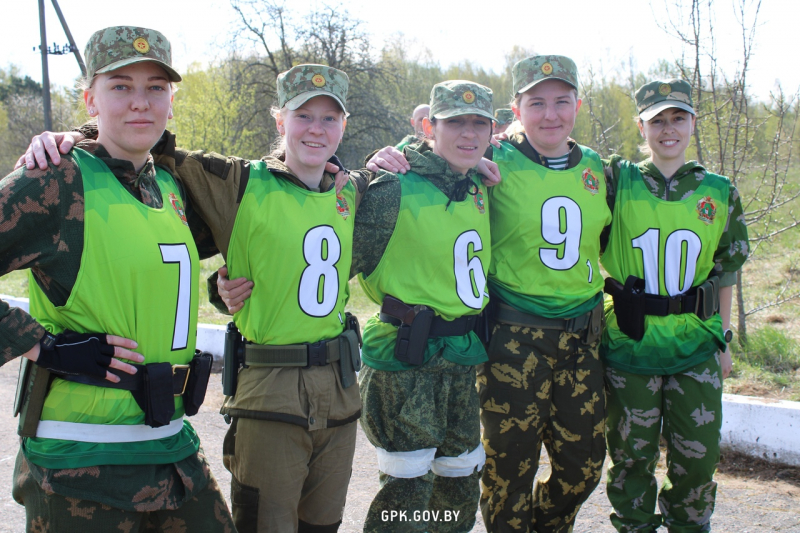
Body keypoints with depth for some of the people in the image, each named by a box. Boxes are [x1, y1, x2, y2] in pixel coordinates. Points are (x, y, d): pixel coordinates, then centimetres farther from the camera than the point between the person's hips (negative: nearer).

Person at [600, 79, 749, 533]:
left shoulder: (719, 193, 5)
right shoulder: (617, 182, -2)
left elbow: (725, 271, 11)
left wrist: (723, 338, 11)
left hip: (695, 347, 2)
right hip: (630, 344, -1)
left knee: (698, 457, 7)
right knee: (632, 456, 9)